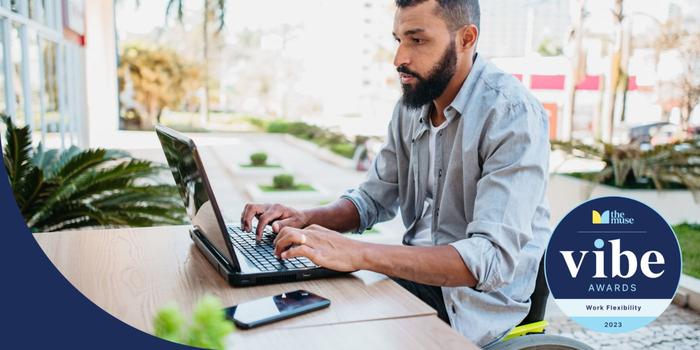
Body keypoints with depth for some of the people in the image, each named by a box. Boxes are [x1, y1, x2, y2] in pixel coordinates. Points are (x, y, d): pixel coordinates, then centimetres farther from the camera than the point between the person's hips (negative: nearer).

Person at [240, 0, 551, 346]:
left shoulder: (513, 114, -21)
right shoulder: (412, 104, 3)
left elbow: (494, 257, -30)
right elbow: (374, 199, 11)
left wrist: (358, 253, -37)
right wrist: (308, 220, -10)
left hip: (478, 296, -6)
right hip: (415, 272, 6)